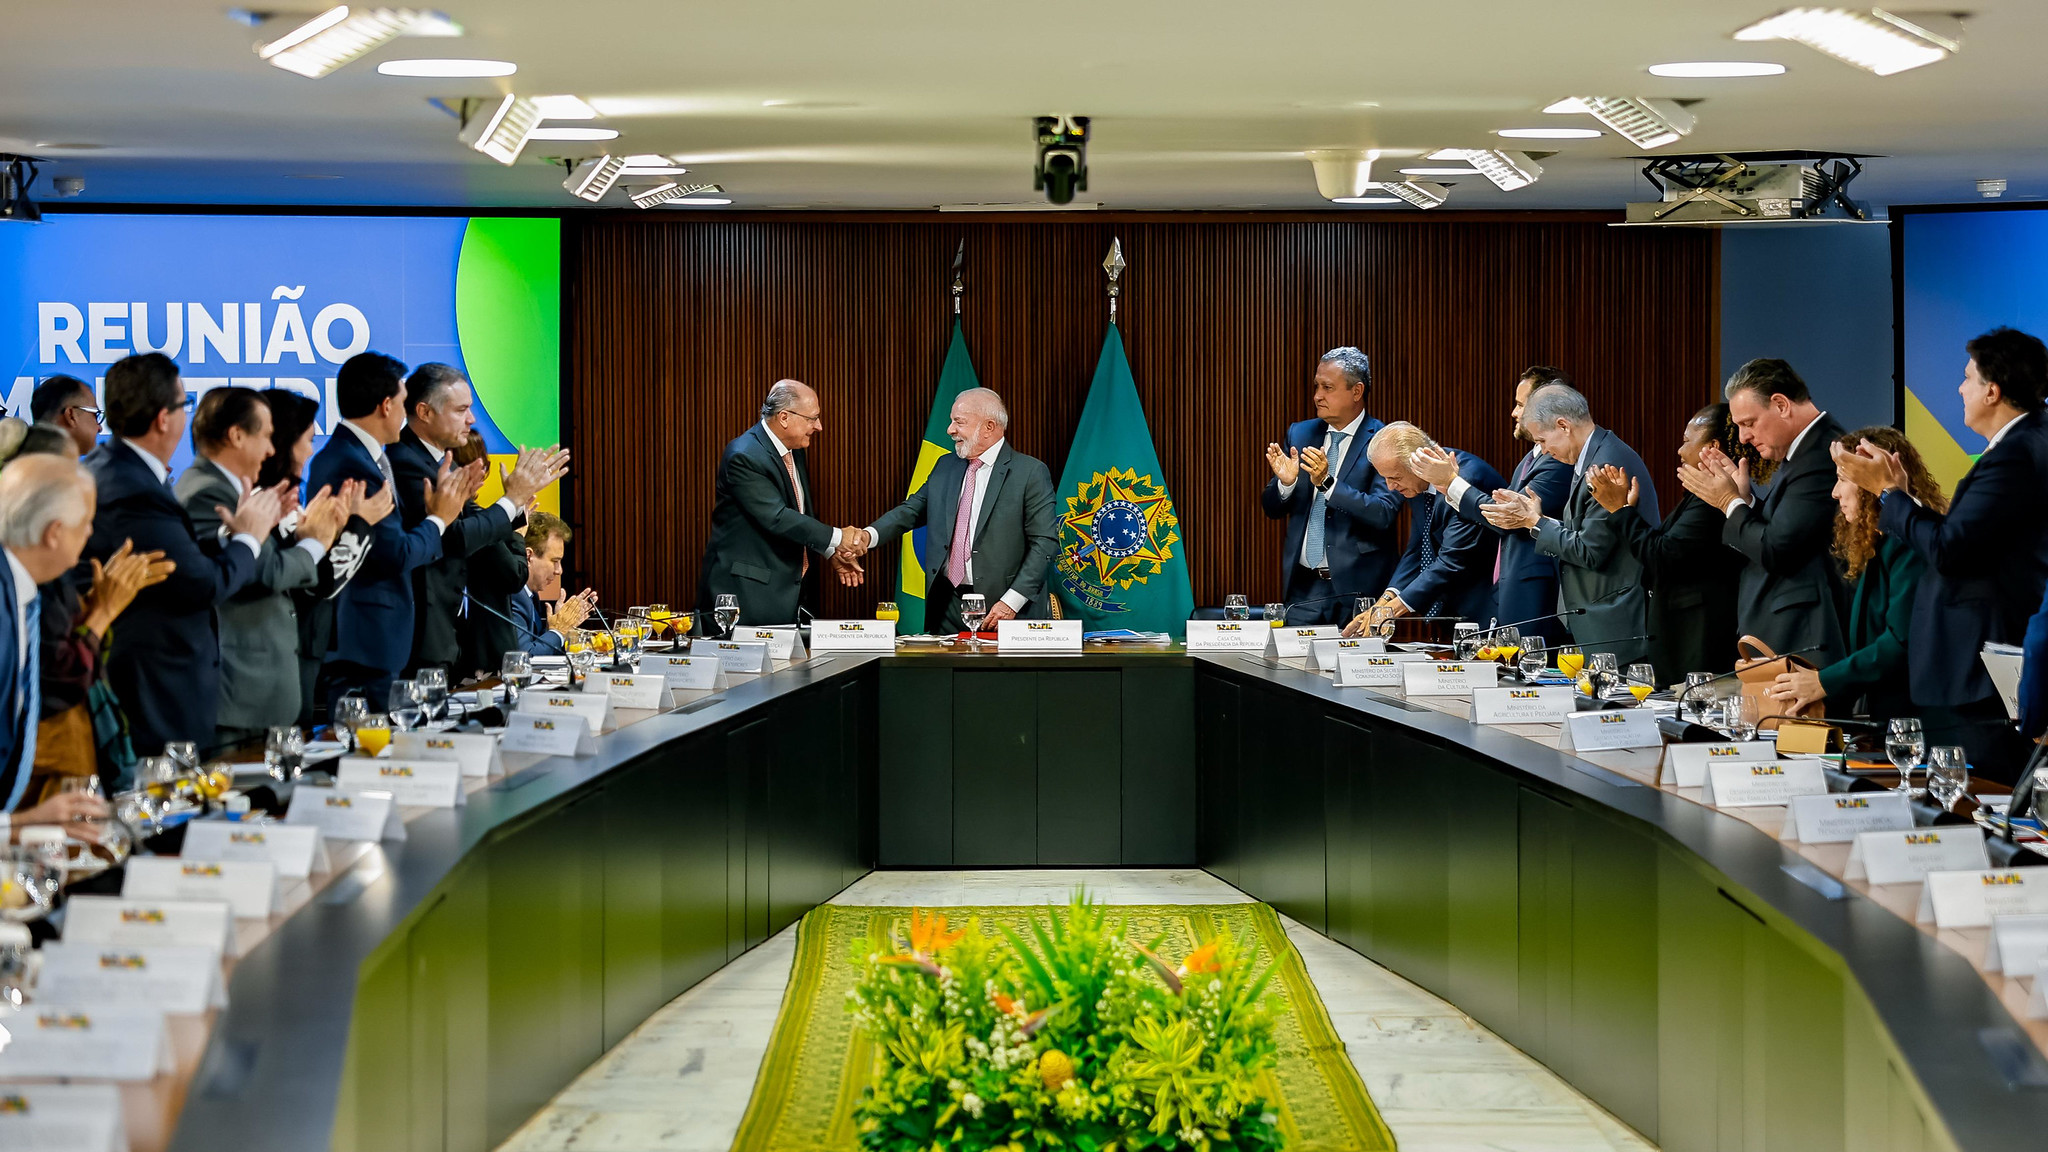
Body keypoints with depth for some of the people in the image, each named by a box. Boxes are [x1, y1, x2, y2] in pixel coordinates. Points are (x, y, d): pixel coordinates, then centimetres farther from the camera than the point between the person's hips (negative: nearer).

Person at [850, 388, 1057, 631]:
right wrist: (868, 536, -9)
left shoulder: (1031, 473, -5)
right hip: (947, 606, 5)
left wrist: (1012, 602, -17)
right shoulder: (945, 467, 14)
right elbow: (911, 510, 11)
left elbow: (1044, 542, -9)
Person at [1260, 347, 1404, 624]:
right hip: (1304, 587, 4)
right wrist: (1285, 482, -12)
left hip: (1358, 588, -4)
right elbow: (1272, 509, 11)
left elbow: (1383, 515, -17)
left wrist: (1327, 483, -26)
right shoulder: (1300, 434, 10)